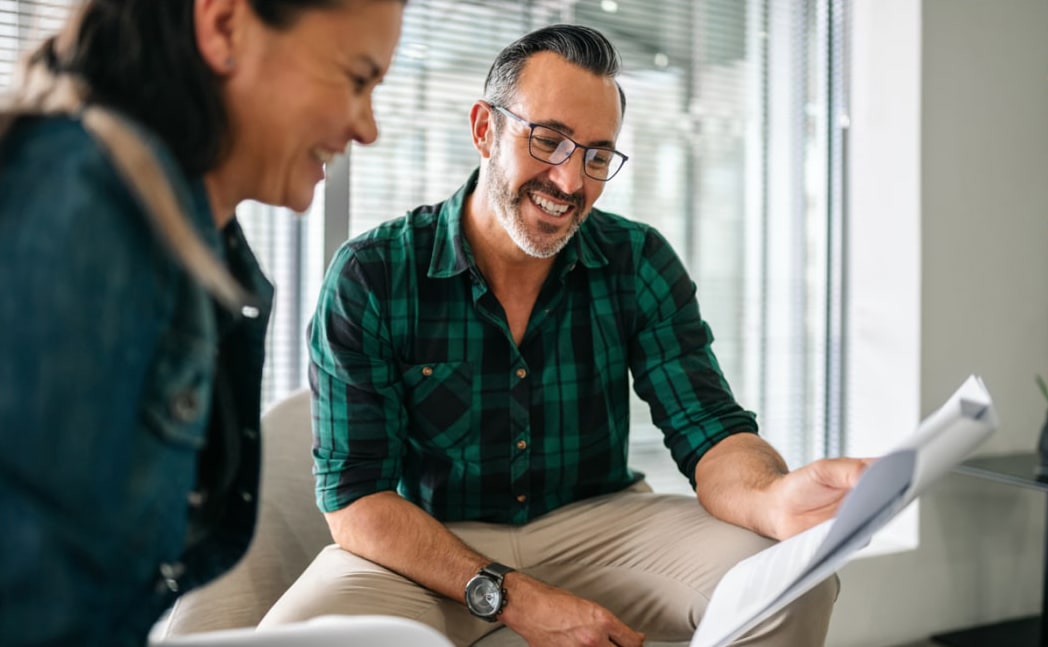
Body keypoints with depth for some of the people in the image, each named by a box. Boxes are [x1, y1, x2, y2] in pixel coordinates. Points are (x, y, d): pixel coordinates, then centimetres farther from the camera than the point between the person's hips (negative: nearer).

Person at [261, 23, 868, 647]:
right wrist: (511, 596, -27)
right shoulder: (369, 278, -13)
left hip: (602, 525, 2)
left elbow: (708, 432, -12)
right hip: (428, 545, -1)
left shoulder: (639, 264, -5)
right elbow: (356, 498, -14)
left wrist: (776, 500, -38)